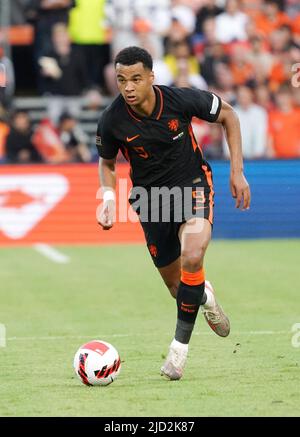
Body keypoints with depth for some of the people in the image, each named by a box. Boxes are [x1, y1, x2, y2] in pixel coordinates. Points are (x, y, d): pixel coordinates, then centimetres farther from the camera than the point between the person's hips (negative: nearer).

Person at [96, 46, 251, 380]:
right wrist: (108, 197, -13)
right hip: (150, 196, 2)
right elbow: (107, 162, 6)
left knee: (192, 256, -29)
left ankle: (180, 345, -13)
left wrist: (237, 171, -4)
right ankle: (203, 295, 47)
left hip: (192, 184, -2)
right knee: (175, 282, 7)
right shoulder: (112, 121, -17)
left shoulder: (181, 100, -21)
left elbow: (227, 115, -2)